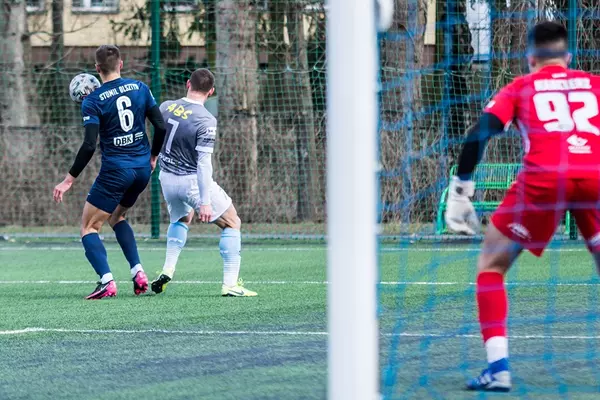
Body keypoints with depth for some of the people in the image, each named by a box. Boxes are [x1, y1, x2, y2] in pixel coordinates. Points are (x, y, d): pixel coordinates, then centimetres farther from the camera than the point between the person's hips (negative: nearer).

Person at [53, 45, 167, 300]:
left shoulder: (93, 101, -11)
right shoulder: (140, 89, 2)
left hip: (115, 171, -5)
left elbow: (89, 145, -17)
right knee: (117, 217, 28)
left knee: (89, 227, 6)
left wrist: (69, 180, -9)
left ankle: (106, 281, -14)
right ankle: (138, 272, 13)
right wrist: (153, 157, 18)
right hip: (142, 169, 5)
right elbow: (161, 127, 1)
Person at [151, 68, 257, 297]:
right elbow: (204, 163, -24)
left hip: (167, 178, 7)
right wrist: (205, 202, -24)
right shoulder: (205, 120, -21)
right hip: (193, 181, -6)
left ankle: (167, 271, 23)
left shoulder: (166, 107, -3)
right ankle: (230, 284, -2)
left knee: (182, 219, 35)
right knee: (232, 224, 7)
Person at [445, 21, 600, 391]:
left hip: (543, 178, -2)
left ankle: (498, 368, 0)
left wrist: (460, 193, 10)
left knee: (491, 265, 15)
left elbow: (478, 136, 8)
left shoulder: (520, 88, 22)